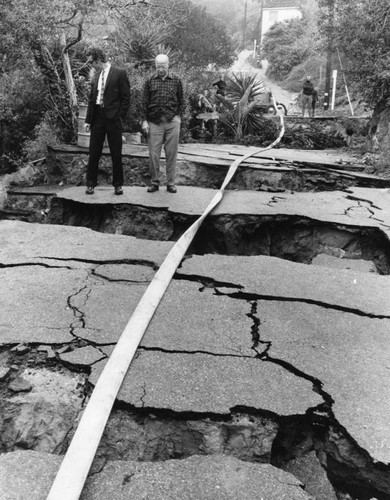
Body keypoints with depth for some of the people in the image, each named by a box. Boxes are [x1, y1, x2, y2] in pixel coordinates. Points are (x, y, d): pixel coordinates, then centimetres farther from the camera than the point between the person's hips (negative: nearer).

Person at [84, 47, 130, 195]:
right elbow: (91, 99, 15)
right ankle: (90, 184, 13)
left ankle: (118, 184, 13)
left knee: (116, 154, 2)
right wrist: (88, 120, 9)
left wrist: (120, 117, -12)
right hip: (97, 117, 5)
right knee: (94, 153, 5)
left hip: (113, 118, -5)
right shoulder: (96, 76, 14)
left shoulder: (119, 73, -3)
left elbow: (126, 97, -5)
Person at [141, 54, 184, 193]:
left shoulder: (176, 81, 8)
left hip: (172, 122, 0)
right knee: (153, 154, -1)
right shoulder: (150, 81, 8)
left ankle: (171, 183, 10)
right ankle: (154, 182, 10)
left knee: (171, 153, 2)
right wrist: (144, 121, 0)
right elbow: (144, 102, 7)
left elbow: (181, 101, 13)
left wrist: (178, 116, 1)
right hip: (154, 123, 0)